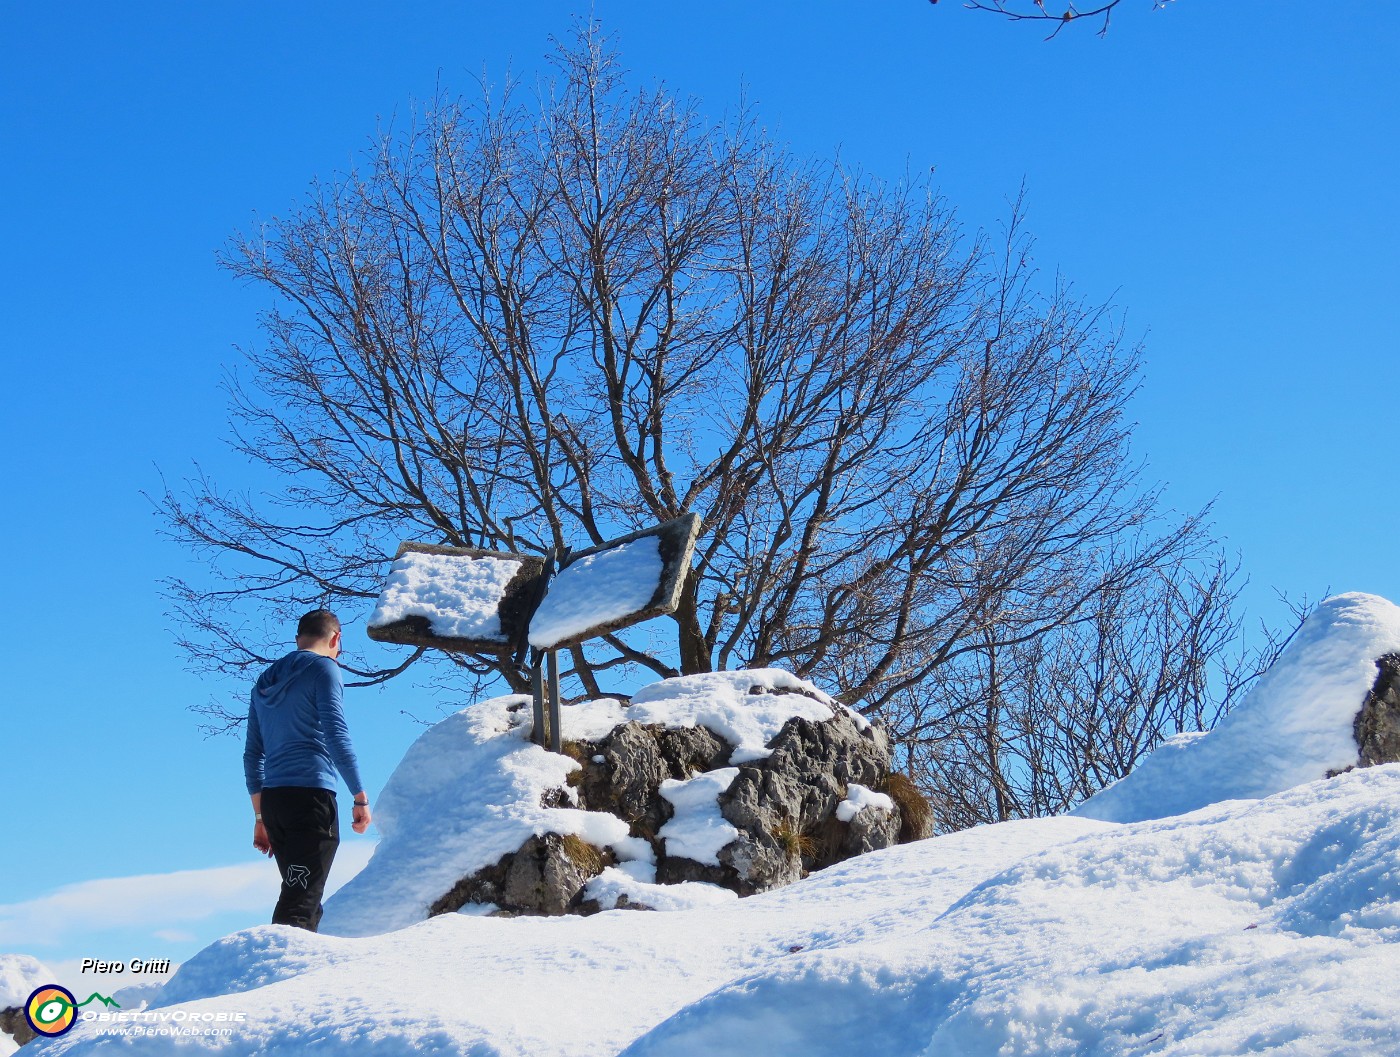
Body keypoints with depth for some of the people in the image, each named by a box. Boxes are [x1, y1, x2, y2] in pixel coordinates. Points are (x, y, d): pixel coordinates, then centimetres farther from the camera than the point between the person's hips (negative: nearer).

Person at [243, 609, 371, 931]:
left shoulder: (265, 682, 21)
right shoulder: (323, 668, -1)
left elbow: (252, 756, 22)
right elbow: (336, 736, -11)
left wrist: (261, 817, 24)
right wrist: (361, 798, -10)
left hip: (273, 800, 7)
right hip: (311, 795, -7)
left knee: (303, 899, 12)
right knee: (300, 901, -13)